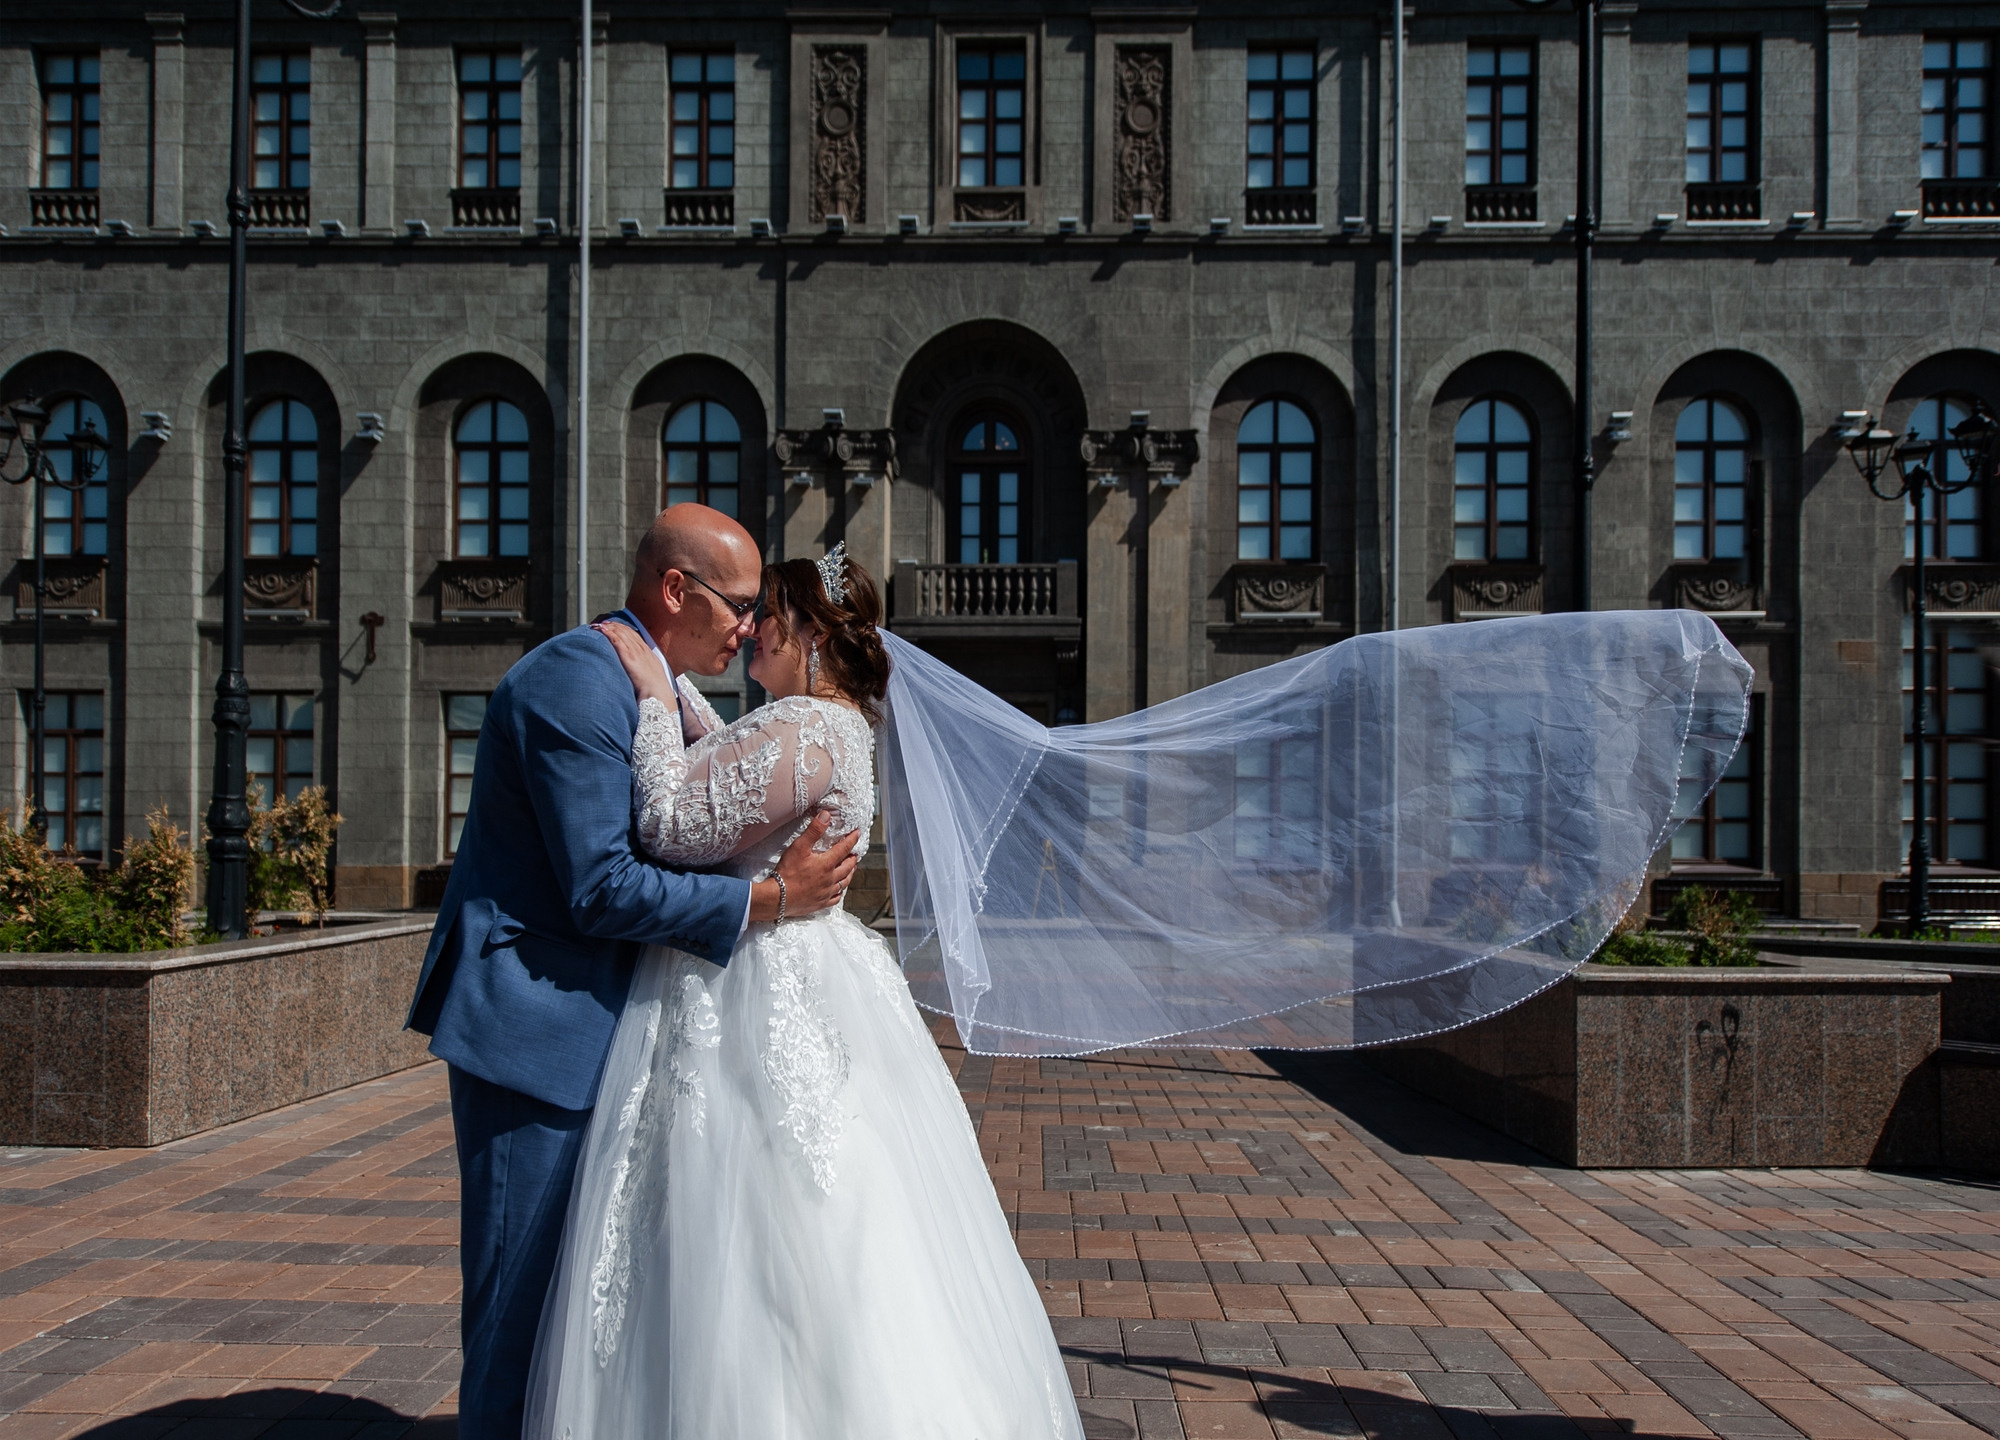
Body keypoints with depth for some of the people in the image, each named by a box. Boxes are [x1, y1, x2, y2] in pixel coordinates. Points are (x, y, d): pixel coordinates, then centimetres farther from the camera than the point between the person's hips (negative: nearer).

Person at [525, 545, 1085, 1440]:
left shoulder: (803, 729, -18)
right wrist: (665, 677, 25)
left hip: (755, 1010, -10)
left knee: (751, 1250, -3)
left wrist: (653, 697, -11)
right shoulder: (835, 725, 14)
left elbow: (676, 826, -20)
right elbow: (724, 769, 27)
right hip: (791, 992, 10)